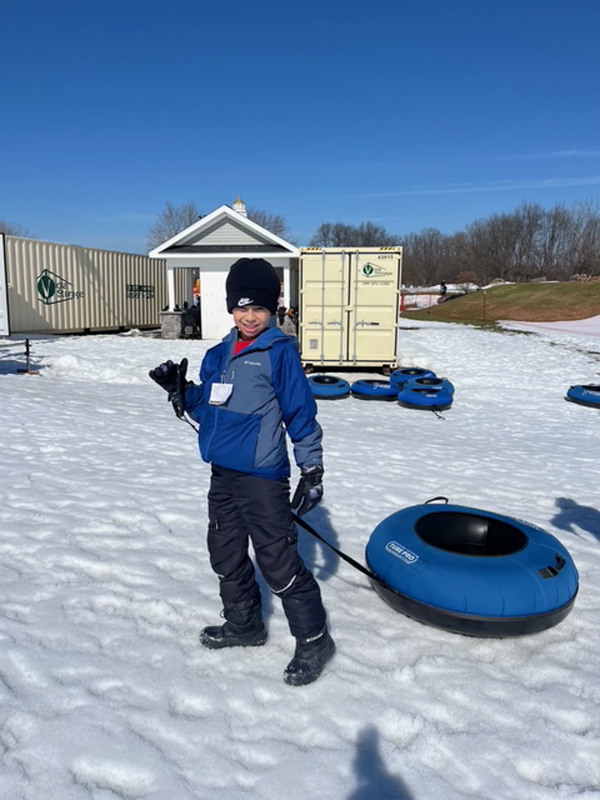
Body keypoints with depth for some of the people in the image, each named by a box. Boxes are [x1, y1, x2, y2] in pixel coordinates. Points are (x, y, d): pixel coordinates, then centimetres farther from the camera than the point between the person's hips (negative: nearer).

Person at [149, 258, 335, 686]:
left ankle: (313, 640, 15)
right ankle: (243, 624, 39)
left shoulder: (279, 352, -10)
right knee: (226, 554, 19)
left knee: (278, 560, -3)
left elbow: (302, 413, -10)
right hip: (223, 472, 8)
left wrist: (312, 469, -11)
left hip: (263, 476, -8)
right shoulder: (219, 354, 11)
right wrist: (180, 390, 3)